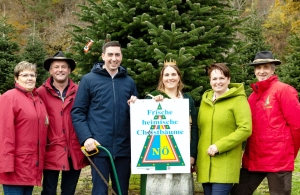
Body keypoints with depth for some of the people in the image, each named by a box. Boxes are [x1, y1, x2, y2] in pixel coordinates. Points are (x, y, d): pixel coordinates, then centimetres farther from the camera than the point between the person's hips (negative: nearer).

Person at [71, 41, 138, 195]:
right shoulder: (89, 80, 2)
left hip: (124, 147, 4)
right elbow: (77, 112, -1)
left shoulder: (129, 81, 13)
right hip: (99, 146, -3)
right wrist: (86, 137, -13)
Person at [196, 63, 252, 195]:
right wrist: (196, 156, 12)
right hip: (205, 163, 6)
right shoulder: (205, 100, 15)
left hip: (225, 164, -6)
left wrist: (219, 146, -18)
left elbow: (245, 129, -13)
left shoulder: (238, 100, -4)